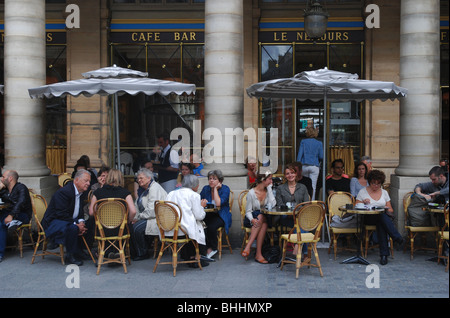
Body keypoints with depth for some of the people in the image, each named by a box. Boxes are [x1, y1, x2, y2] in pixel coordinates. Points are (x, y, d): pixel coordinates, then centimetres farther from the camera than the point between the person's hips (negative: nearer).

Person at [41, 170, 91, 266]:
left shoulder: (83, 193, 4)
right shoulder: (63, 192, -23)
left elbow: (81, 211, 11)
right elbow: (62, 214, -26)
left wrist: (81, 222, -10)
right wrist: (76, 225, -26)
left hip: (70, 220, 9)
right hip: (53, 221, -9)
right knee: (72, 228, -35)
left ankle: (82, 252, 7)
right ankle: (71, 257, -16)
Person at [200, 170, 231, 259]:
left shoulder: (225, 189, -6)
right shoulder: (205, 189, 9)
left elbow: (218, 204, -20)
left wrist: (215, 189, -14)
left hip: (221, 216, -4)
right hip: (208, 215, 4)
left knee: (211, 226, -34)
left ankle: (212, 248, -8)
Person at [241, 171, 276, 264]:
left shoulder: (268, 191, 6)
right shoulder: (251, 193, -6)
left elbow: (273, 204, -11)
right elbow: (248, 211, -7)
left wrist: (269, 188, -7)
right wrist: (252, 220, -29)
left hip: (264, 218, 3)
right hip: (251, 219, -3)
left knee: (261, 218, -33)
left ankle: (248, 247, -36)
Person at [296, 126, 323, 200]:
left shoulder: (303, 141, 3)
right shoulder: (319, 143, 4)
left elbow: (300, 154, -2)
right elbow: (321, 157, 2)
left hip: (304, 166, 1)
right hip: (314, 166, -1)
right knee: (313, 186, -1)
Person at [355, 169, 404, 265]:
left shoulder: (384, 192, 17)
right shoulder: (363, 192, 9)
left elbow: (391, 210, 15)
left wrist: (388, 210, -8)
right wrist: (363, 203, -14)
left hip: (384, 216, 2)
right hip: (368, 218, -2)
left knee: (381, 224, -36)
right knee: (382, 216, -36)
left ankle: (384, 254, -41)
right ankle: (397, 237, -40)